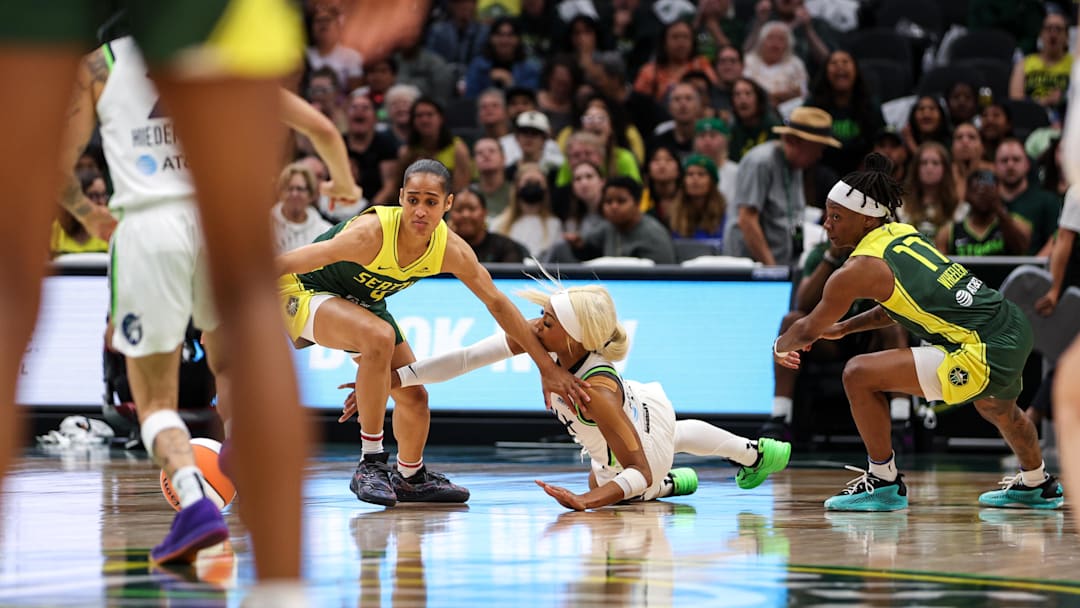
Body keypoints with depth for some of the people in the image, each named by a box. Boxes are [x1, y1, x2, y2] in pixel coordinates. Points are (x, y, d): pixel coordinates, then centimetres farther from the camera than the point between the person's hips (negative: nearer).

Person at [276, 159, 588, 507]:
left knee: (414, 397, 9)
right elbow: (286, 263, -34)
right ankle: (370, 464, -24)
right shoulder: (371, 234, -37)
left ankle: (410, 478, 40)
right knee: (380, 336, -35)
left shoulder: (452, 251, -18)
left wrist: (547, 367, -5)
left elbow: (498, 304, -7)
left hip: (364, 304, 7)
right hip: (305, 293, -7)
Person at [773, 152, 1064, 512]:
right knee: (996, 408, 41)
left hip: (985, 355, -10)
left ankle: (884, 483, 2)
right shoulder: (902, 234, 11)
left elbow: (808, 331, 1)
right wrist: (842, 329, 30)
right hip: (1014, 325, 10)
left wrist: (780, 346, 22)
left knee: (859, 374, -10)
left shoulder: (859, 270, -12)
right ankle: (1037, 485, 65)